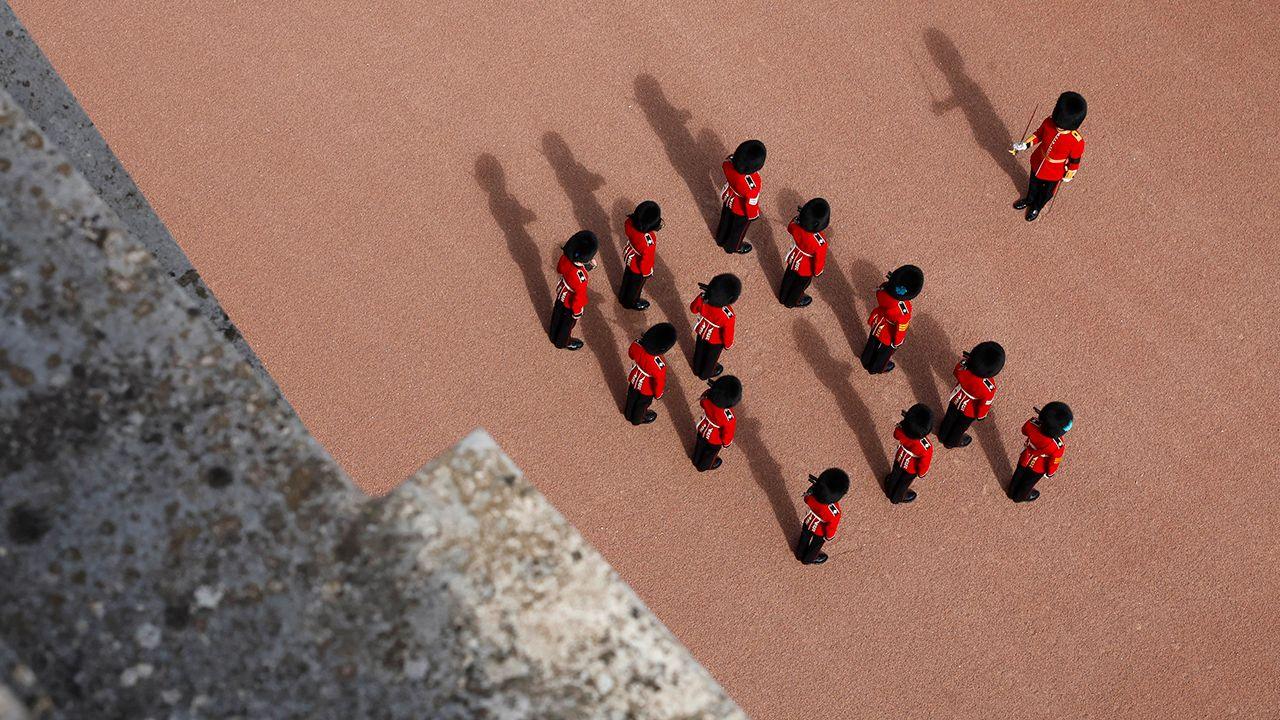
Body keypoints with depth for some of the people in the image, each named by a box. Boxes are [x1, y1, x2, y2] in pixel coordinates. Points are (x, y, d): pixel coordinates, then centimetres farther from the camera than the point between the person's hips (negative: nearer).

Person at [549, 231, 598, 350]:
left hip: (561, 292, 6)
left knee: (557, 315, 33)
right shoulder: (580, 277, -46)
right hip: (571, 303, -6)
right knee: (568, 323, 26)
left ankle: (554, 335, 62)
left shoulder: (565, 258, -28)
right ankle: (562, 342, 55)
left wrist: (588, 265, -9)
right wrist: (577, 312, -10)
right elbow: (579, 297, -31)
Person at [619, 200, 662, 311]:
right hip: (638, 267, -5)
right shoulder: (649, 243, -46)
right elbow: (646, 261, -28)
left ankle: (622, 296, 62)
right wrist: (647, 273, -8)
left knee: (628, 277, 34)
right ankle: (631, 302, 56)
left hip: (629, 255, 5)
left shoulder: (630, 222, -30)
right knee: (636, 284, 27)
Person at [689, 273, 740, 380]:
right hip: (716, 340, -3)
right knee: (711, 356, 29)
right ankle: (706, 374, 58)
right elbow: (727, 335, -24)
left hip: (701, 331, 3)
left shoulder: (702, 298, -35)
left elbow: (693, 309, -10)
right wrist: (728, 345, -2)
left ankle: (697, 369, 61)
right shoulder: (728, 316, -44)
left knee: (699, 351, 33)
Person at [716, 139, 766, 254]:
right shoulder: (752, 184, -45)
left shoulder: (729, 163, -33)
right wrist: (753, 216, -6)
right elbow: (752, 203, -26)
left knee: (725, 221, 34)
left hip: (729, 200, 4)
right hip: (741, 210, -4)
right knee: (738, 228, 28)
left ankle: (721, 239, 63)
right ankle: (732, 247, 57)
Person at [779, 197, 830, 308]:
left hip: (793, 260, 4)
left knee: (788, 279, 33)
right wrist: (817, 272, -5)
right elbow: (819, 261, -25)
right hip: (805, 270, -4)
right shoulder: (820, 243, -44)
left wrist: (798, 215, -2)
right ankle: (792, 302, 58)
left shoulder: (795, 226, -33)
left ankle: (783, 297, 61)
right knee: (800, 284, 29)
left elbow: (789, 228, -4)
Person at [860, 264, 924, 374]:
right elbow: (901, 330, -25)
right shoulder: (904, 311, -44)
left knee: (872, 344, 34)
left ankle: (866, 361, 63)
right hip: (888, 336, -4)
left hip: (877, 324, 4)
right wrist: (897, 343, -7)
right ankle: (876, 368, 59)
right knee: (884, 353, 29)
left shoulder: (882, 290, -33)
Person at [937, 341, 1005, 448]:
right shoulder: (989, 388, -44)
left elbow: (955, 372, -10)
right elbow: (985, 404, -23)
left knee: (950, 419, 34)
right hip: (969, 411, -3)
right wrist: (981, 415, -2)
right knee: (961, 426, 30)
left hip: (956, 400, 3)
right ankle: (952, 442, 59)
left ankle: (942, 436, 62)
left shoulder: (963, 366, -37)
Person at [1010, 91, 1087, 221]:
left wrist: (1069, 176, -5)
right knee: (1033, 184, 32)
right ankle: (1029, 200, 63)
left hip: (1053, 173, -3)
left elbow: (1075, 161, -18)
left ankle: (1037, 207, 58)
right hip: (1037, 163, 3)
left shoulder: (1077, 141, -36)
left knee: (1047, 191, 27)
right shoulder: (1049, 122, -27)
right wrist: (1025, 145, -12)